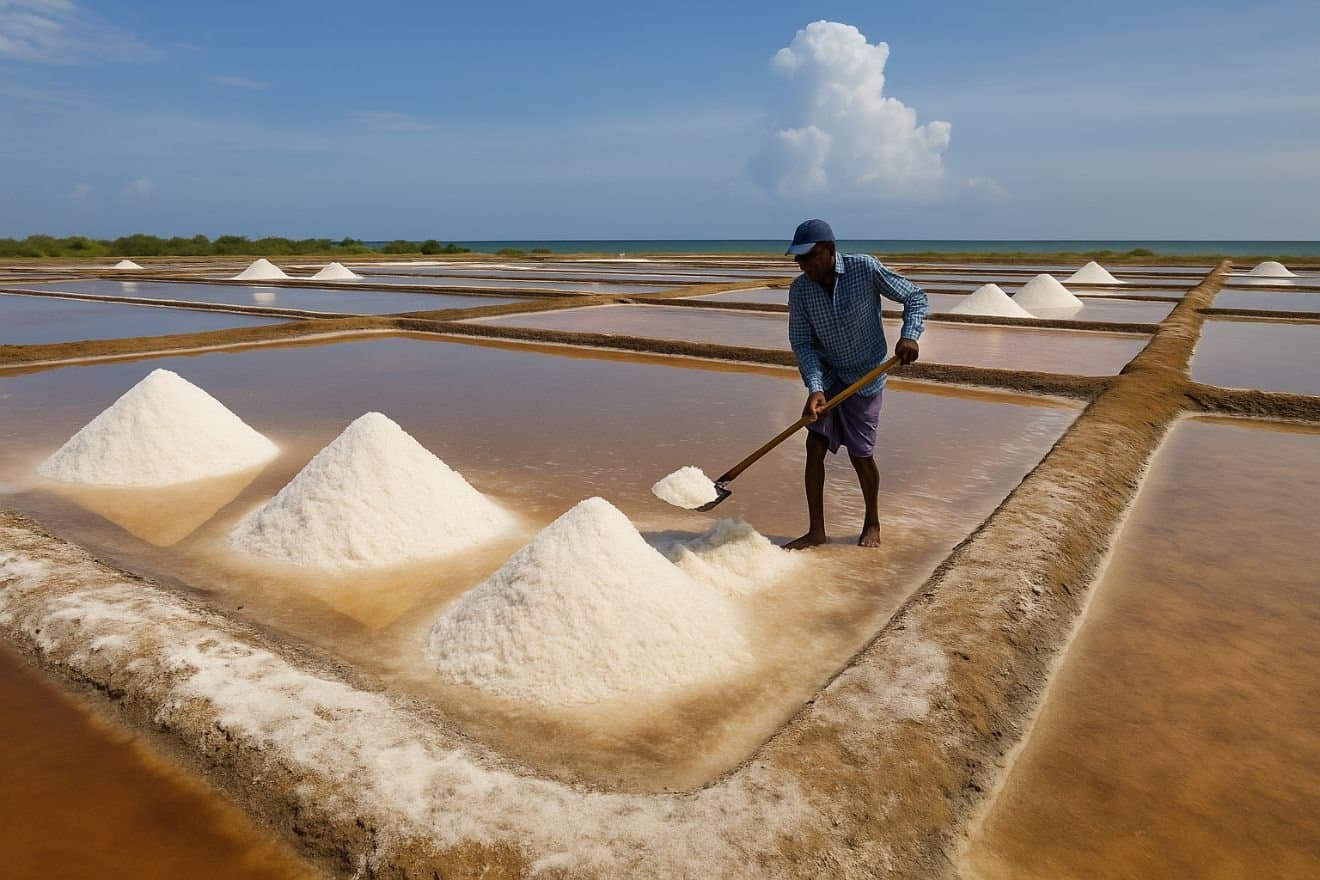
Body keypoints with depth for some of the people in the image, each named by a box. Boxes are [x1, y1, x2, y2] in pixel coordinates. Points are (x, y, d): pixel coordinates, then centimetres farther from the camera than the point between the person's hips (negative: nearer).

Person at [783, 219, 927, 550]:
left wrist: (909, 336, -24)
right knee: (815, 446, -5)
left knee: (860, 453, 2)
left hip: (866, 377, -3)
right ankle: (816, 530, 8)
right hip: (827, 377, 3)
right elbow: (801, 342, -10)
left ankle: (872, 523, 27)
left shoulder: (865, 268, -17)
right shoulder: (800, 289, -9)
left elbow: (915, 297, -7)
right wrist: (814, 388, -23)